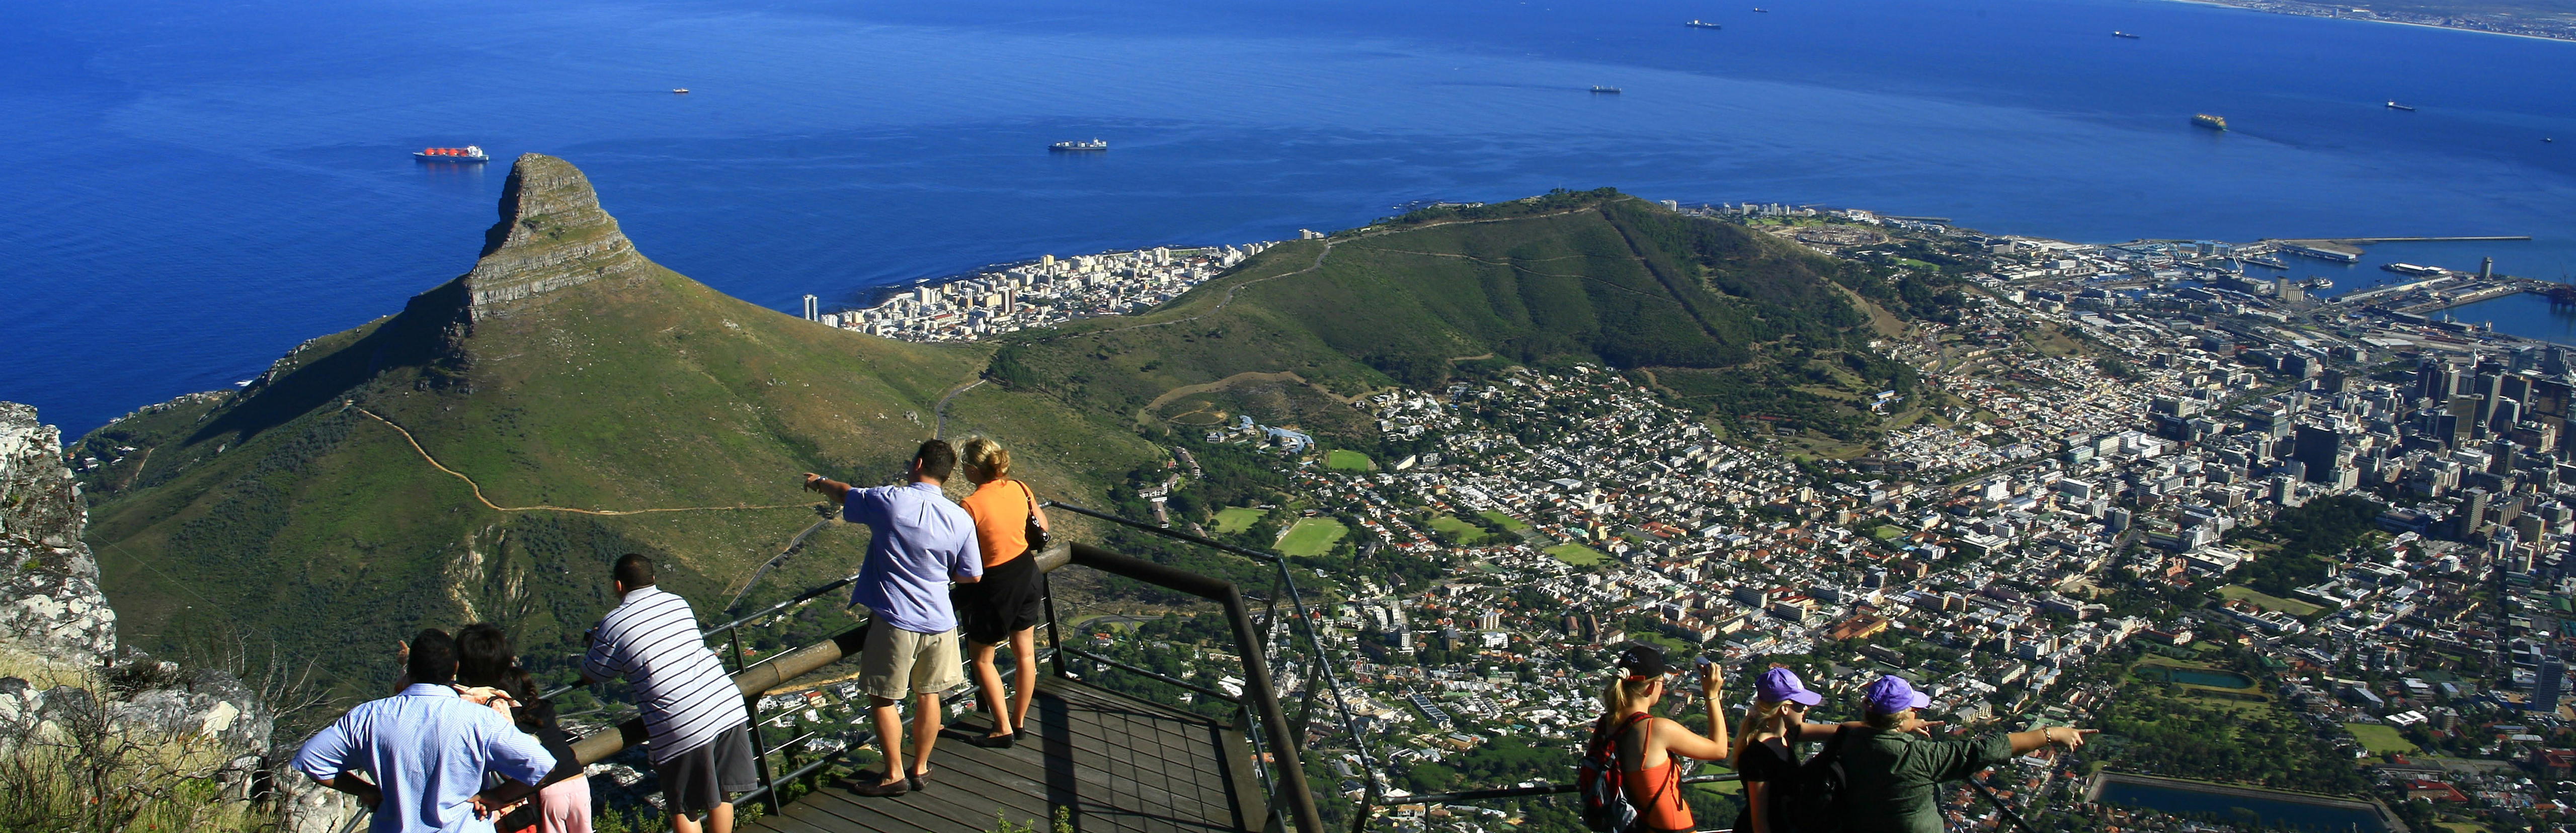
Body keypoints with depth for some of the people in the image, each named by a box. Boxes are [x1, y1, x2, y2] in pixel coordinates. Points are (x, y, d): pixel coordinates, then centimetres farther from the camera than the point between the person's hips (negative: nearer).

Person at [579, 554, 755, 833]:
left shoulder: (613, 627, -2)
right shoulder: (677, 602, 13)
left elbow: (588, 676, 14)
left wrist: (595, 641, 33)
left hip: (683, 729, -5)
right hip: (728, 706, 5)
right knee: (722, 794, 19)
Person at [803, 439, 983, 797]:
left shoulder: (889, 501, -13)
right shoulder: (961, 519, -4)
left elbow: (845, 494, 8)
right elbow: (971, 576, 3)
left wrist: (820, 482, 29)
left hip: (896, 620, -4)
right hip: (939, 621, 4)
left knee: (884, 699, 10)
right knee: (927, 695, 16)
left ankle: (894, 775, 17)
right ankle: (921, 769, 27)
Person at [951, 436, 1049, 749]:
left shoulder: (972, 507, -25)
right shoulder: (1019, 489, -7)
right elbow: (1043, 527, 8)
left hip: (993, 587, -6)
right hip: (1027, 575, 6)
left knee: (982, 659, 13)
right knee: (1025, 653, 17)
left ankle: (1003, 730, 17)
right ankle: (1019, 722, 32)